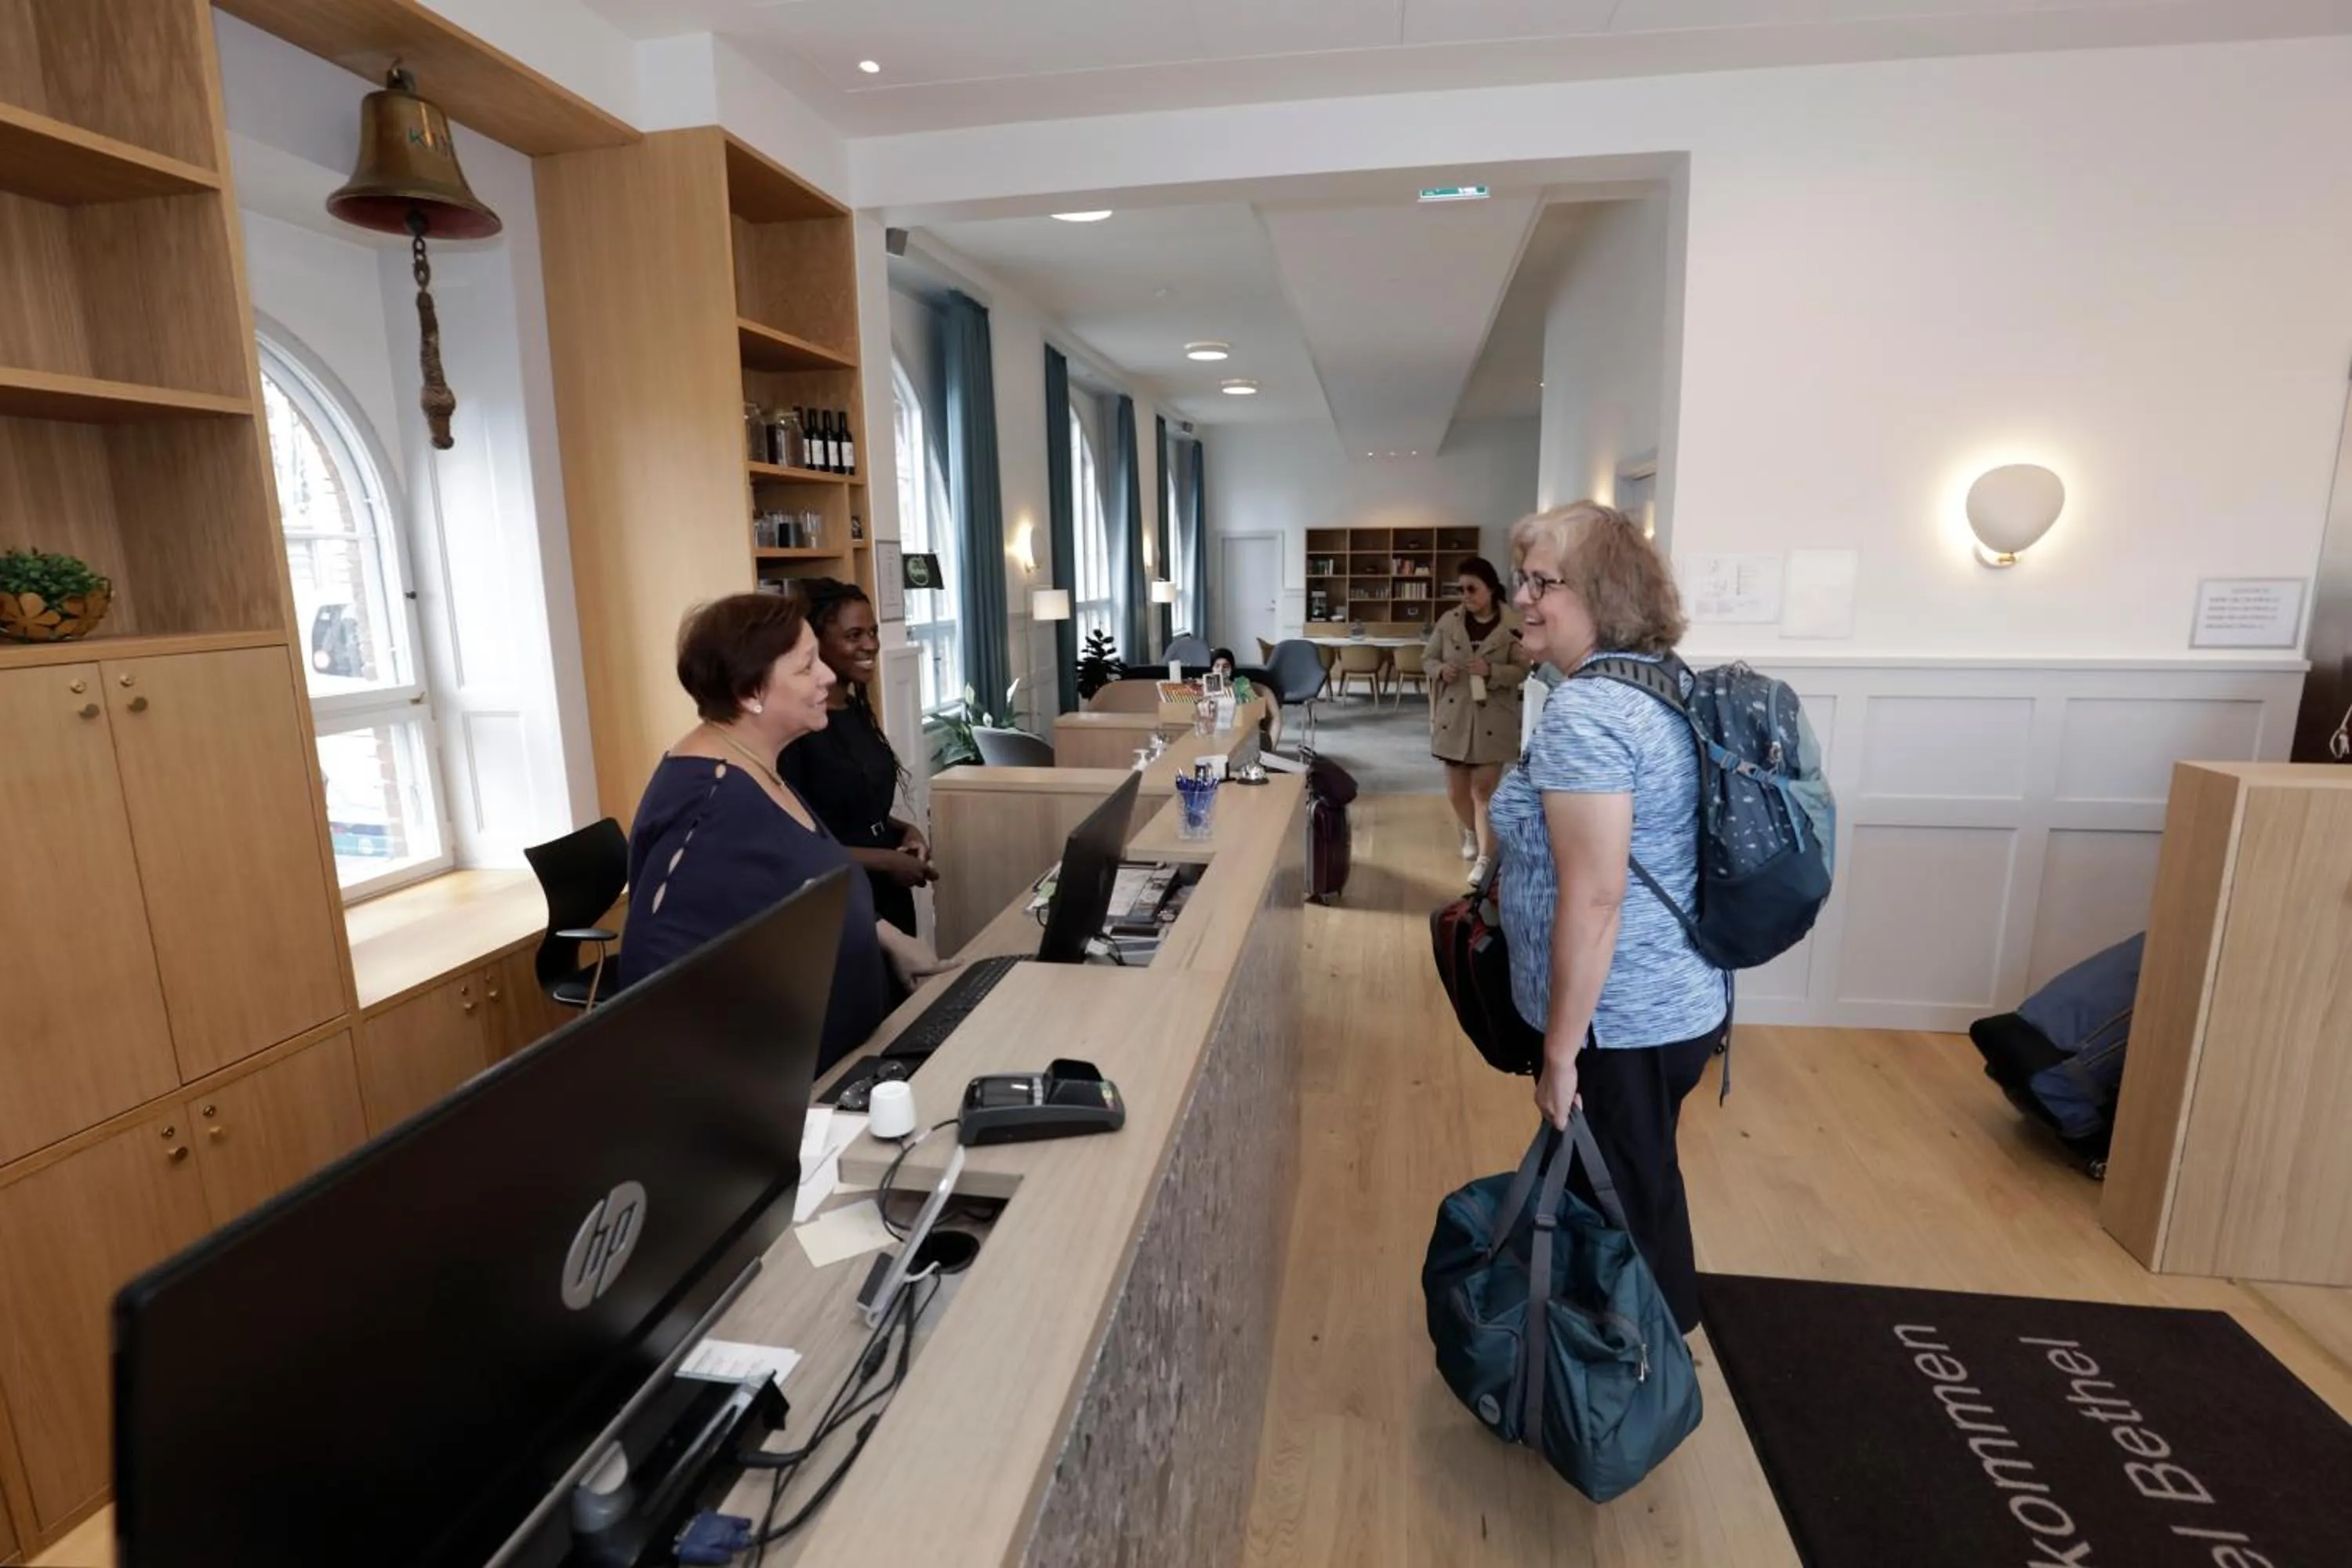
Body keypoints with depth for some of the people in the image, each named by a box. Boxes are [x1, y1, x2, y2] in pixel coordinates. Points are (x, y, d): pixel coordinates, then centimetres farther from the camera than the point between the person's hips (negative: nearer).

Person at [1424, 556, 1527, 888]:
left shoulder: (1513, 625, -7)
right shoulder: (1449, 621, 0)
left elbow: (1521, 671, -6)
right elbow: (1427, 658, 9)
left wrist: (1491, 671, -23)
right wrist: (1440, 670, -13)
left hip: (1493, 719, -3)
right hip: (1453, 717, 3)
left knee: (1484, 789, -5)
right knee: (1456, 790, 12)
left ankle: (1486, 857, -1)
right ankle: (1471, 833, 40)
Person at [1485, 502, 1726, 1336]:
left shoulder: (1584, 711, -23)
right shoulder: (1670, 683, 7)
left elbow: (1593, 901, -27)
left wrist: (1561, 1050, -20)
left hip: (1621, 1024, -10)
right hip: (1683, 998, 10)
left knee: (1624, 1214, 10)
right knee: (1646, 1190, 26)